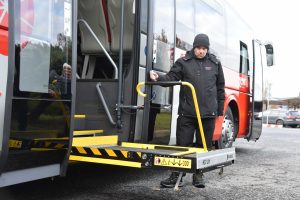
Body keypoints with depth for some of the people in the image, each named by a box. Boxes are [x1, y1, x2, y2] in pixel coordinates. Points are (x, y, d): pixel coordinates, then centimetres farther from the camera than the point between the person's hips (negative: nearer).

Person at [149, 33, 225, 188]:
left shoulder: (215, 63, 10)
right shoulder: (183, 62, 4)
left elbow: (220, 87, 14)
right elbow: (171, 77, -1)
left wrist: (220, 109, 13)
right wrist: (158, 78, -22)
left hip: (208, 113, 2)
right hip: (187, 113, -2)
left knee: (204, 146, 9)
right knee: (182, 144, 1)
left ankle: (198, 175, 23)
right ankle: (177, 175, 12)